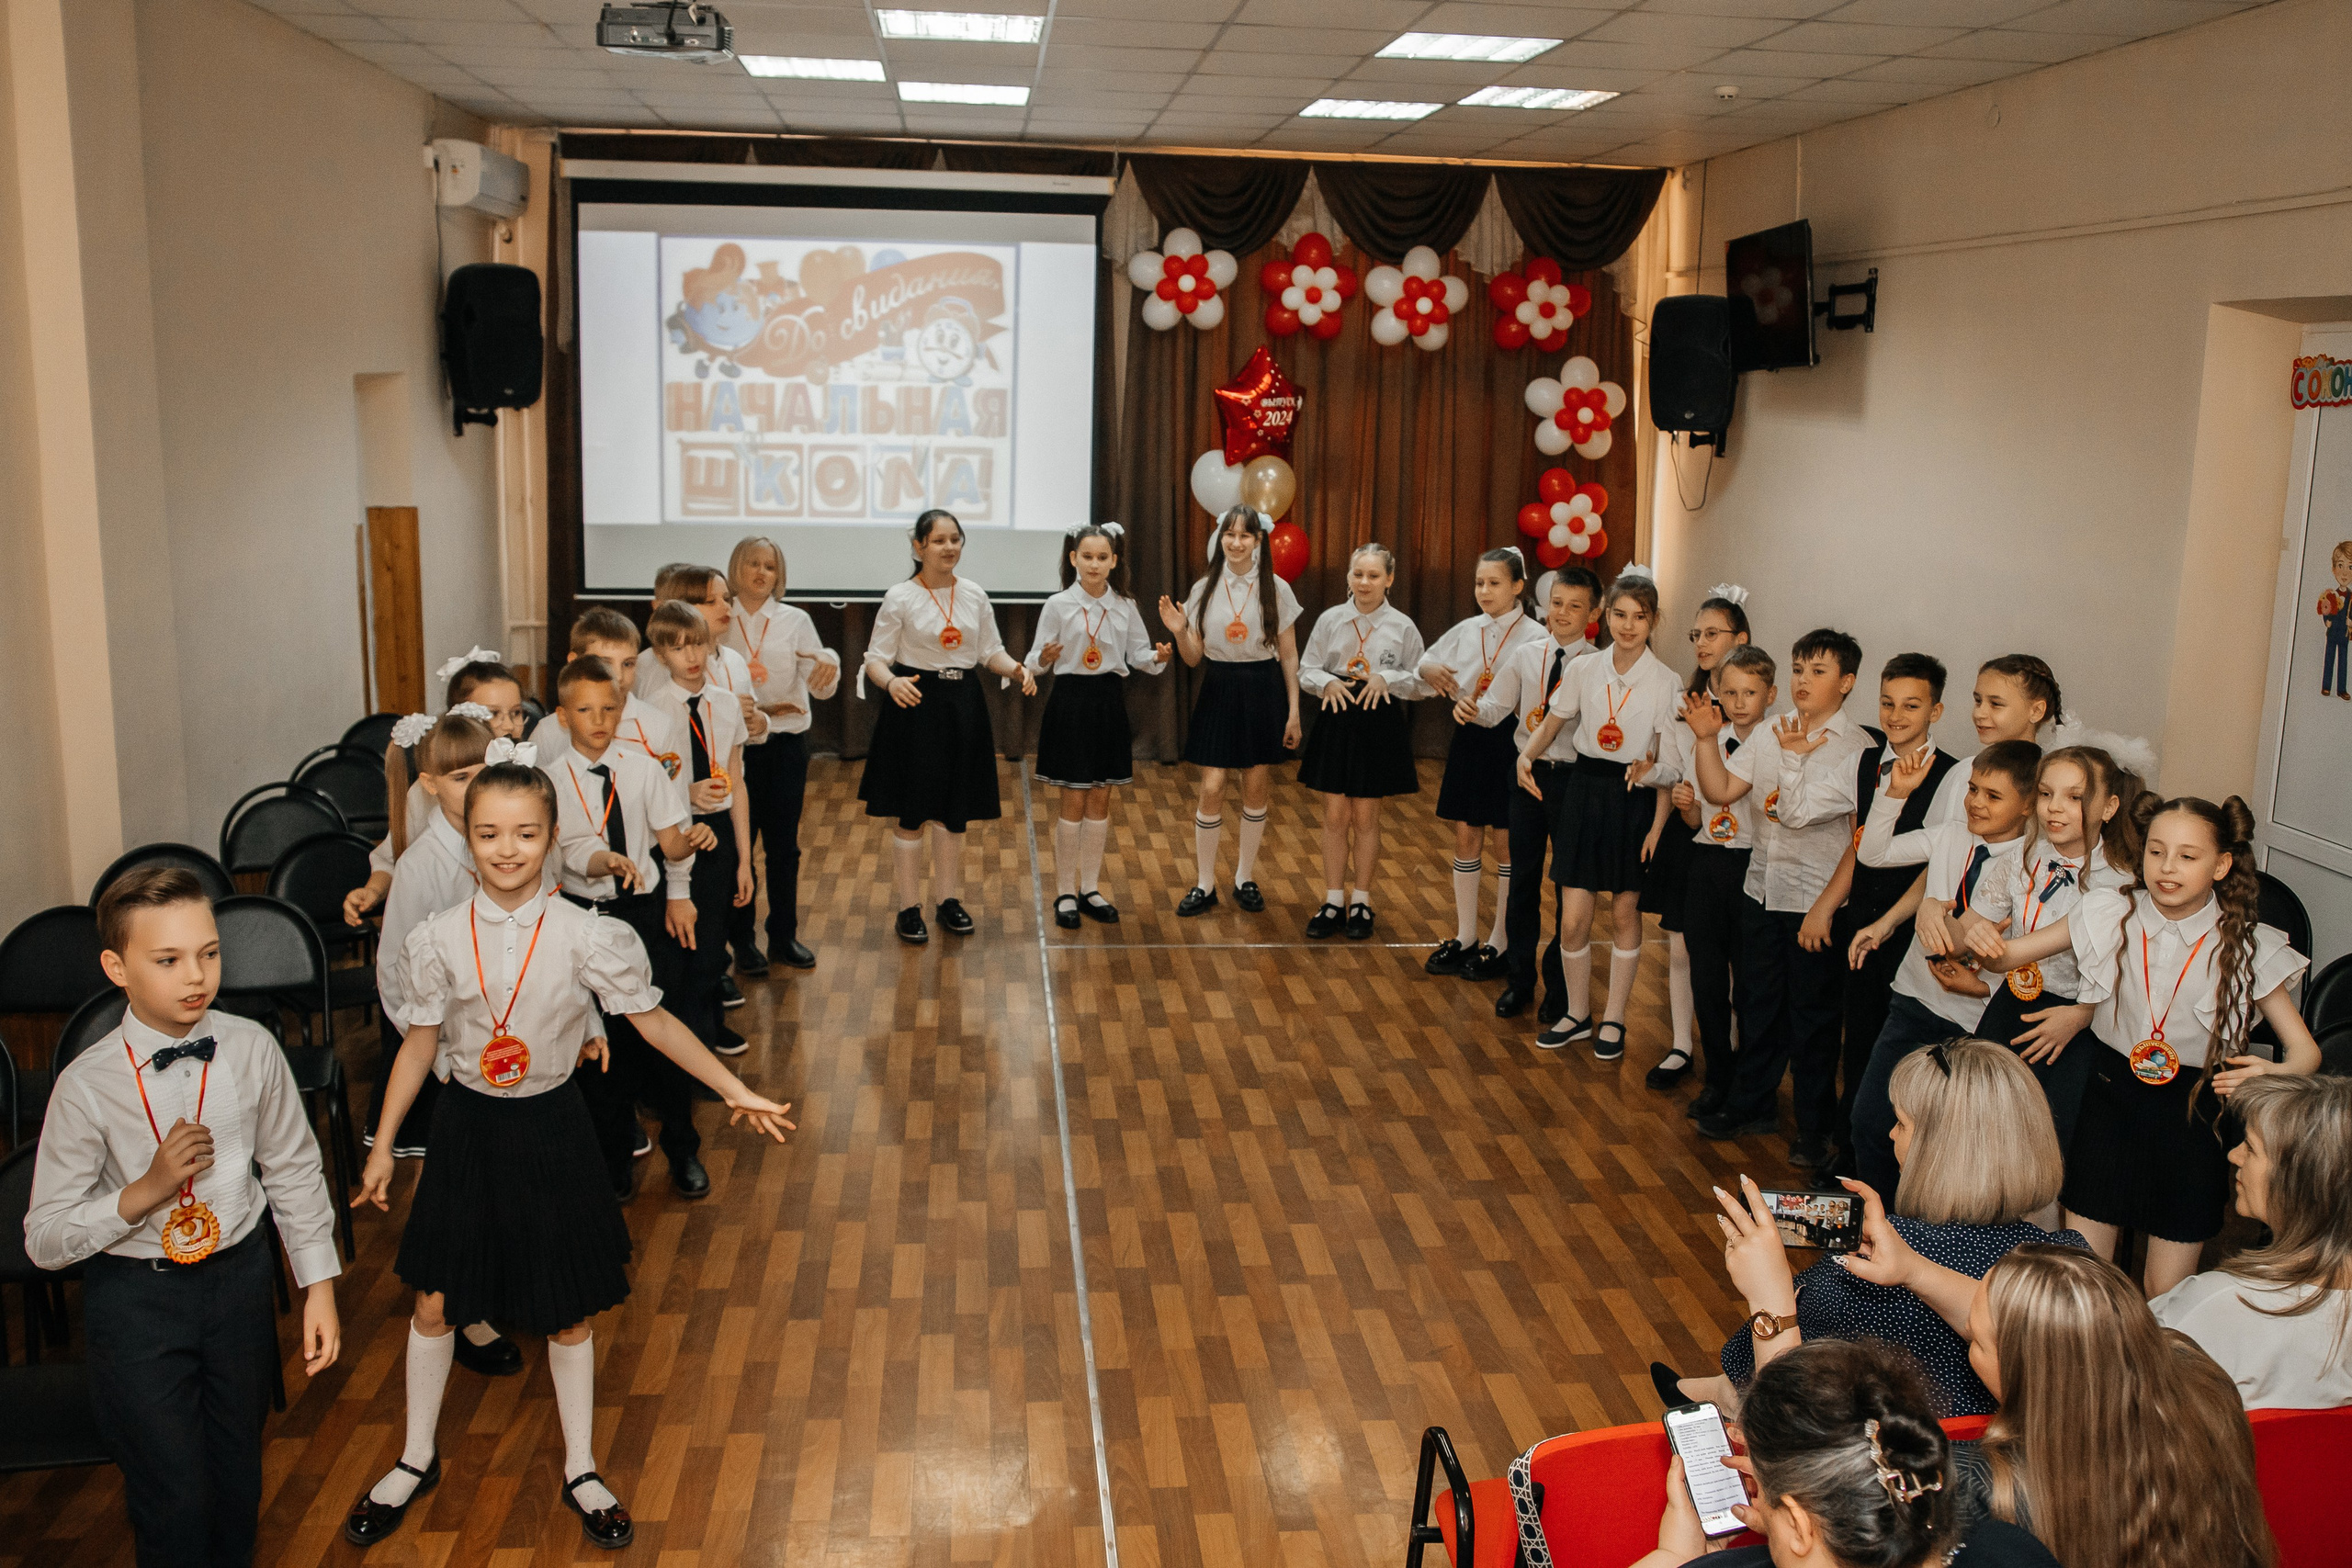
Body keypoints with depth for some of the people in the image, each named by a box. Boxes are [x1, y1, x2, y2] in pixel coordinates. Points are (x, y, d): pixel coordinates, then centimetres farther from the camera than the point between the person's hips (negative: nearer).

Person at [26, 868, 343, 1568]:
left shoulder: (252, 1050, -11)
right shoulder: (88, 1085, -18)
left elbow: (294, 1172, 1)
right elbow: (45, 1240, -12)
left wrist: (319, 1287, 2)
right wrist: (147, 1189, -26)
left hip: (240, 1276, 3)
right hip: (134, 1295, -3)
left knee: (238, 1475, 20)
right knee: (173, 1497, 7)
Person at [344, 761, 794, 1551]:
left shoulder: (585, 936, -14)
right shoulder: (440, 939, -8)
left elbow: (653, 1021, -6)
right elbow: (420, 1044, 2)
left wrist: (738, 1092, -8)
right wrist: (382, 1147, 7)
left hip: (548, 1129, -1)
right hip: (466, 1128, 1)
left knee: (567, 1309, 10)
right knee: (434, 1301, 12)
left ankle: (581, 1471, 30)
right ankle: (417, 1460, 37)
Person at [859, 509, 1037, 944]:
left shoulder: (975, 596, 5)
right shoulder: (900, 598, -7)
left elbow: (991, 652, 11)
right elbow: (875, 658, -7)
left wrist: (1017, 669, -9)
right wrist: (891, 682, -29)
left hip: (963, 706, 4)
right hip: (915, 704, -4)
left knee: (955, 810, 12)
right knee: (912, 813, 1)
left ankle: (949, 899, 27)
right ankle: (909, 908, 13)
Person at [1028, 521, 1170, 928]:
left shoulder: (1125, 606, 3)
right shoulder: (1058, 605, -6)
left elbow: (1138, 653, 8)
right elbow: (1036, 659, -6)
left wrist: (1158, 657, -13)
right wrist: (1044, 659, -29)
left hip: (1109, 703, 4)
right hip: (1070, 700, -3)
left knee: (1100, 801, 10)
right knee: (1073, 802, 0)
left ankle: (1090, 888, 21)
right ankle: (1065, 892, 12)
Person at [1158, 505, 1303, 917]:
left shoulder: (1276, 590, -2)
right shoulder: (1204, 590, 0)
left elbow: (1289, 655, 2)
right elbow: (1193, 658, 4)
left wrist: (1294, 712, -2)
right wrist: (1179, 632, -17)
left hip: (1263, 692, 0)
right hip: (1218, 690, 0)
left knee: (1256, 788, 7)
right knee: (1212, 789, -5)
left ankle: (1245, 878, 24)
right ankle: (1204, 884, 9)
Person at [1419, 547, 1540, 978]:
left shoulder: (1535, 638, -11)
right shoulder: (1467, 630, 6)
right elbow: (1426, 663, 20)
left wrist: (1478, 707, -29)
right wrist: (1432, 672, -4)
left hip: (1510, 743, -5)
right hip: (1469, 742, 5)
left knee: (1510, 842, 6)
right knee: (1466, 837, 11)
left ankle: (1500, 943, 17)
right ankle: (1464, 936, 23)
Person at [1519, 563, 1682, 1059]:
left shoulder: (1667, 682, -7)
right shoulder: (1584, 670, 1)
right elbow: (1551, 724, 11)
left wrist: (1657, 827, -12)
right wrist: (1526, 756, -10)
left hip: (1635, 799, -2)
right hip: (1585, 790, 2)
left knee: (1624, 913, 8)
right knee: (1573, 918, 1)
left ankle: (1613, 1019, 23)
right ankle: (1578, 1013, 21)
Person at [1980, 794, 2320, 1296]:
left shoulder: (2245, 947, -8)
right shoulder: (2112, 916, -5)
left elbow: (2306, 1051, -5)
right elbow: (2003, 956, -1)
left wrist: (2274, 1074, -27)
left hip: (2193, 1107, -1)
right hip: (2113, 1091, 1)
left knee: (2166, 1295, 7)